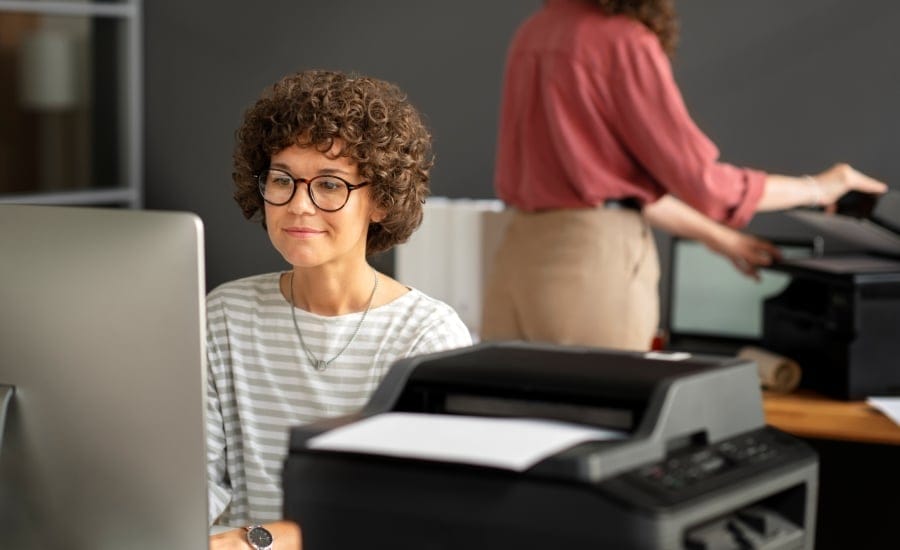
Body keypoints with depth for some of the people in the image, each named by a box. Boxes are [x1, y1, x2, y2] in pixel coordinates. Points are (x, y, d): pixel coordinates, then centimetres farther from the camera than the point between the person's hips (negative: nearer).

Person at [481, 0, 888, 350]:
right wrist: (817, 188, 6)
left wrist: (717, 238, 22)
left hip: (518, 255, 7)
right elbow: (699, 177, -9)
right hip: (593, 261, -7)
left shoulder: (533, 35, 12)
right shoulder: (625, 43, -11)